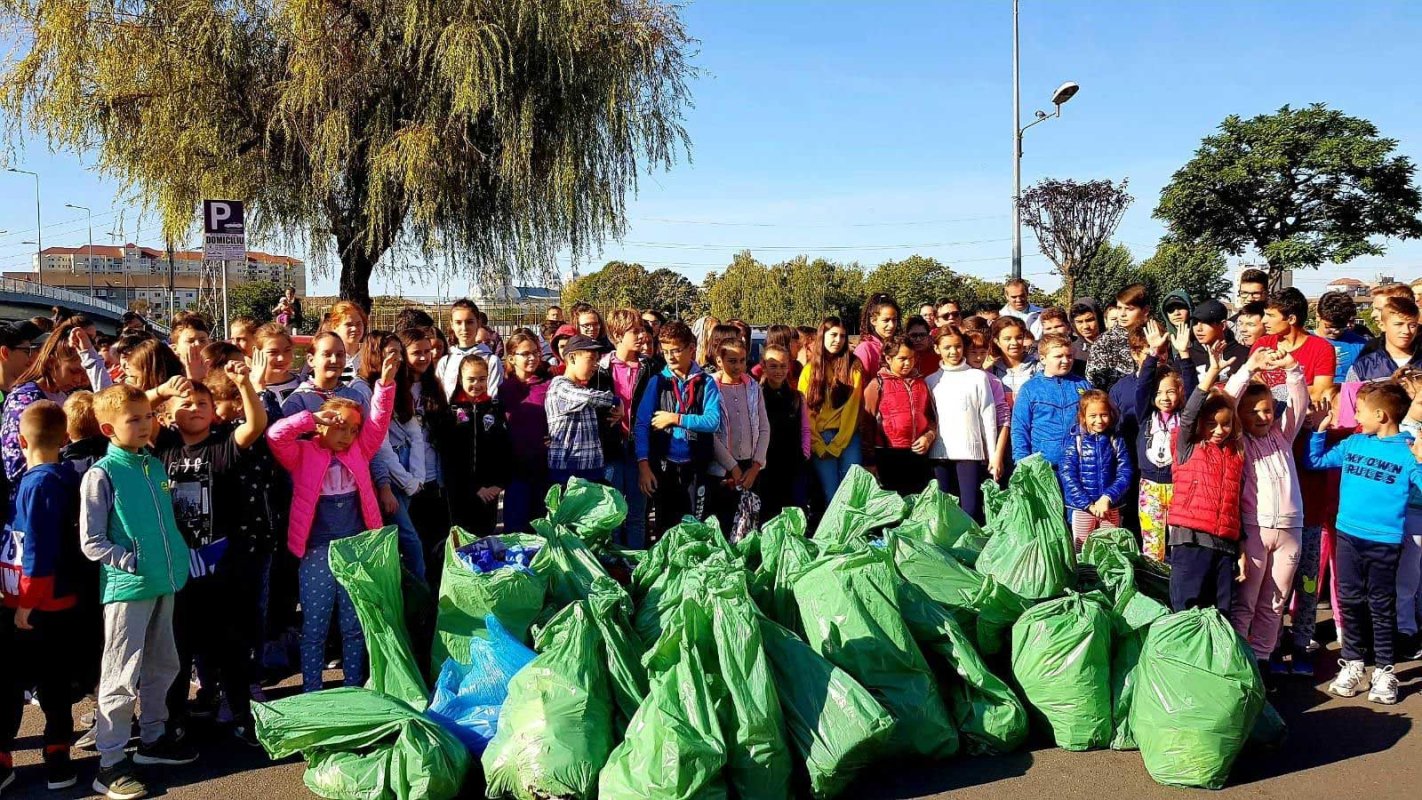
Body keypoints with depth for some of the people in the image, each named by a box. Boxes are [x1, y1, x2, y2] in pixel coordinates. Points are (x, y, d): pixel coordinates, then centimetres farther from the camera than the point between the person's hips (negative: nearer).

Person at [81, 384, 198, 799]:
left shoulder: (156, 466, 8)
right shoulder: (100, 475, -11)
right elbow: (91, 543, -11)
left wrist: (177, 559, 8)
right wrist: (134, 562, -17)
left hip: (165, 583, 7)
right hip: (126, 588, -7)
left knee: (162, 665, 17)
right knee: (122, 675, -1)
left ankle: (153, 737, 34)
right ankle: (111, 763, 9)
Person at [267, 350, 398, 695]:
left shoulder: (358, 452, 8)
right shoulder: (303, 454, -2)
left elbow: (379, 422, -1)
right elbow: (275, 435, -17)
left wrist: (386, 382, -13)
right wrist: (313, 419, -21)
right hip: (317, 552, -3)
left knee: (354, 625, 13)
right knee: (314, 628, 7)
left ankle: (354, 688, 24)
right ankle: (311, 694, 17)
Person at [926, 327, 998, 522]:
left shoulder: (978, 377, 6)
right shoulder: (931, 381, 12)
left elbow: (988, 418, 5)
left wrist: (994, 455, 2)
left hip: (970, 451, -2)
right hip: (939, 453, 2)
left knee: (971, 509, -9)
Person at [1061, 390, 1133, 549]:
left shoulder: (1116, 441, 1)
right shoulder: (1075, 442, -5)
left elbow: (1125, 473, -5)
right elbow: (1068, 476, -11)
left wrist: (1107, 497, -18)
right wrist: (1089, 505, -16)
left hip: (1111, 507, 2)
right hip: (1081, 507, -2)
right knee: (1081, 552, 7)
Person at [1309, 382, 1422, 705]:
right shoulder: (1353, 443, 5)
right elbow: (1315, 462, 16)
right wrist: (1320, 430, 9)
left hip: (1385, 541, -4)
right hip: (1347, 535, 4)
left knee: (1381, 606, 6)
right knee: (1351, 602, 11)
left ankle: (1383, 671, 17)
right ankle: (1352, 664, 23)